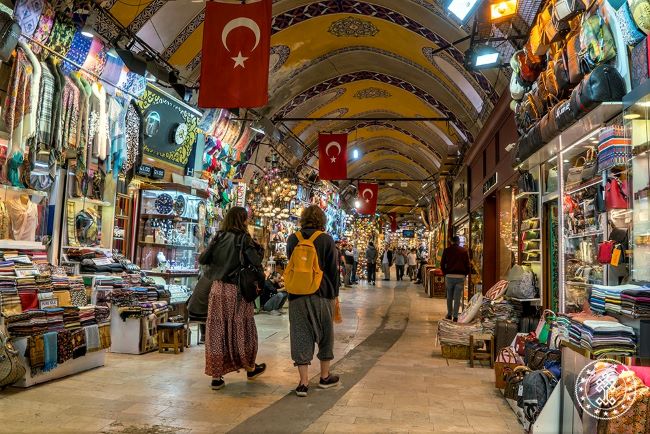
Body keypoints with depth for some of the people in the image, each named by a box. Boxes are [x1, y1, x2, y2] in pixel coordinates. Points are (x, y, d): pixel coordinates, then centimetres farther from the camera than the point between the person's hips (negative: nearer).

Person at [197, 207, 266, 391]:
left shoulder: (219, 237, 3)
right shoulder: (243, 238, -8)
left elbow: (202, 259, 1)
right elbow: (256, 261, -18)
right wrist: (258, 249, 1)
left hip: (218, 289, 3)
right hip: (237, 290, -3)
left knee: (217, 330, 7)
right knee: (241, 329, 12)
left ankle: (216, 376, 11)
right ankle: (250, 368, 31)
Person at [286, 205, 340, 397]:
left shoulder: (292, 239, 3)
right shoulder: (326, 239, -5)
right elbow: (333, 269, -2)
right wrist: (334, 293, 6)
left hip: (297, 295, 2)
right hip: (322, 294, -2)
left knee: (301, 336, 5)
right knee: (325, 334, 14)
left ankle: (303, 382, 6)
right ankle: (325, 377, 25)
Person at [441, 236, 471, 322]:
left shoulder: (447, 250, 3)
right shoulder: (464, 251, 3)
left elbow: (442, 264, 4)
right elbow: (467, 264, 3)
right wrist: (465, 274, 12)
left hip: (449, 276, 1)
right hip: (461, 276, -1)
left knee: (449, 297, 15)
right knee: (457, 297, 2)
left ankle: (449, 314, 21)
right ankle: (455, 316, 2)